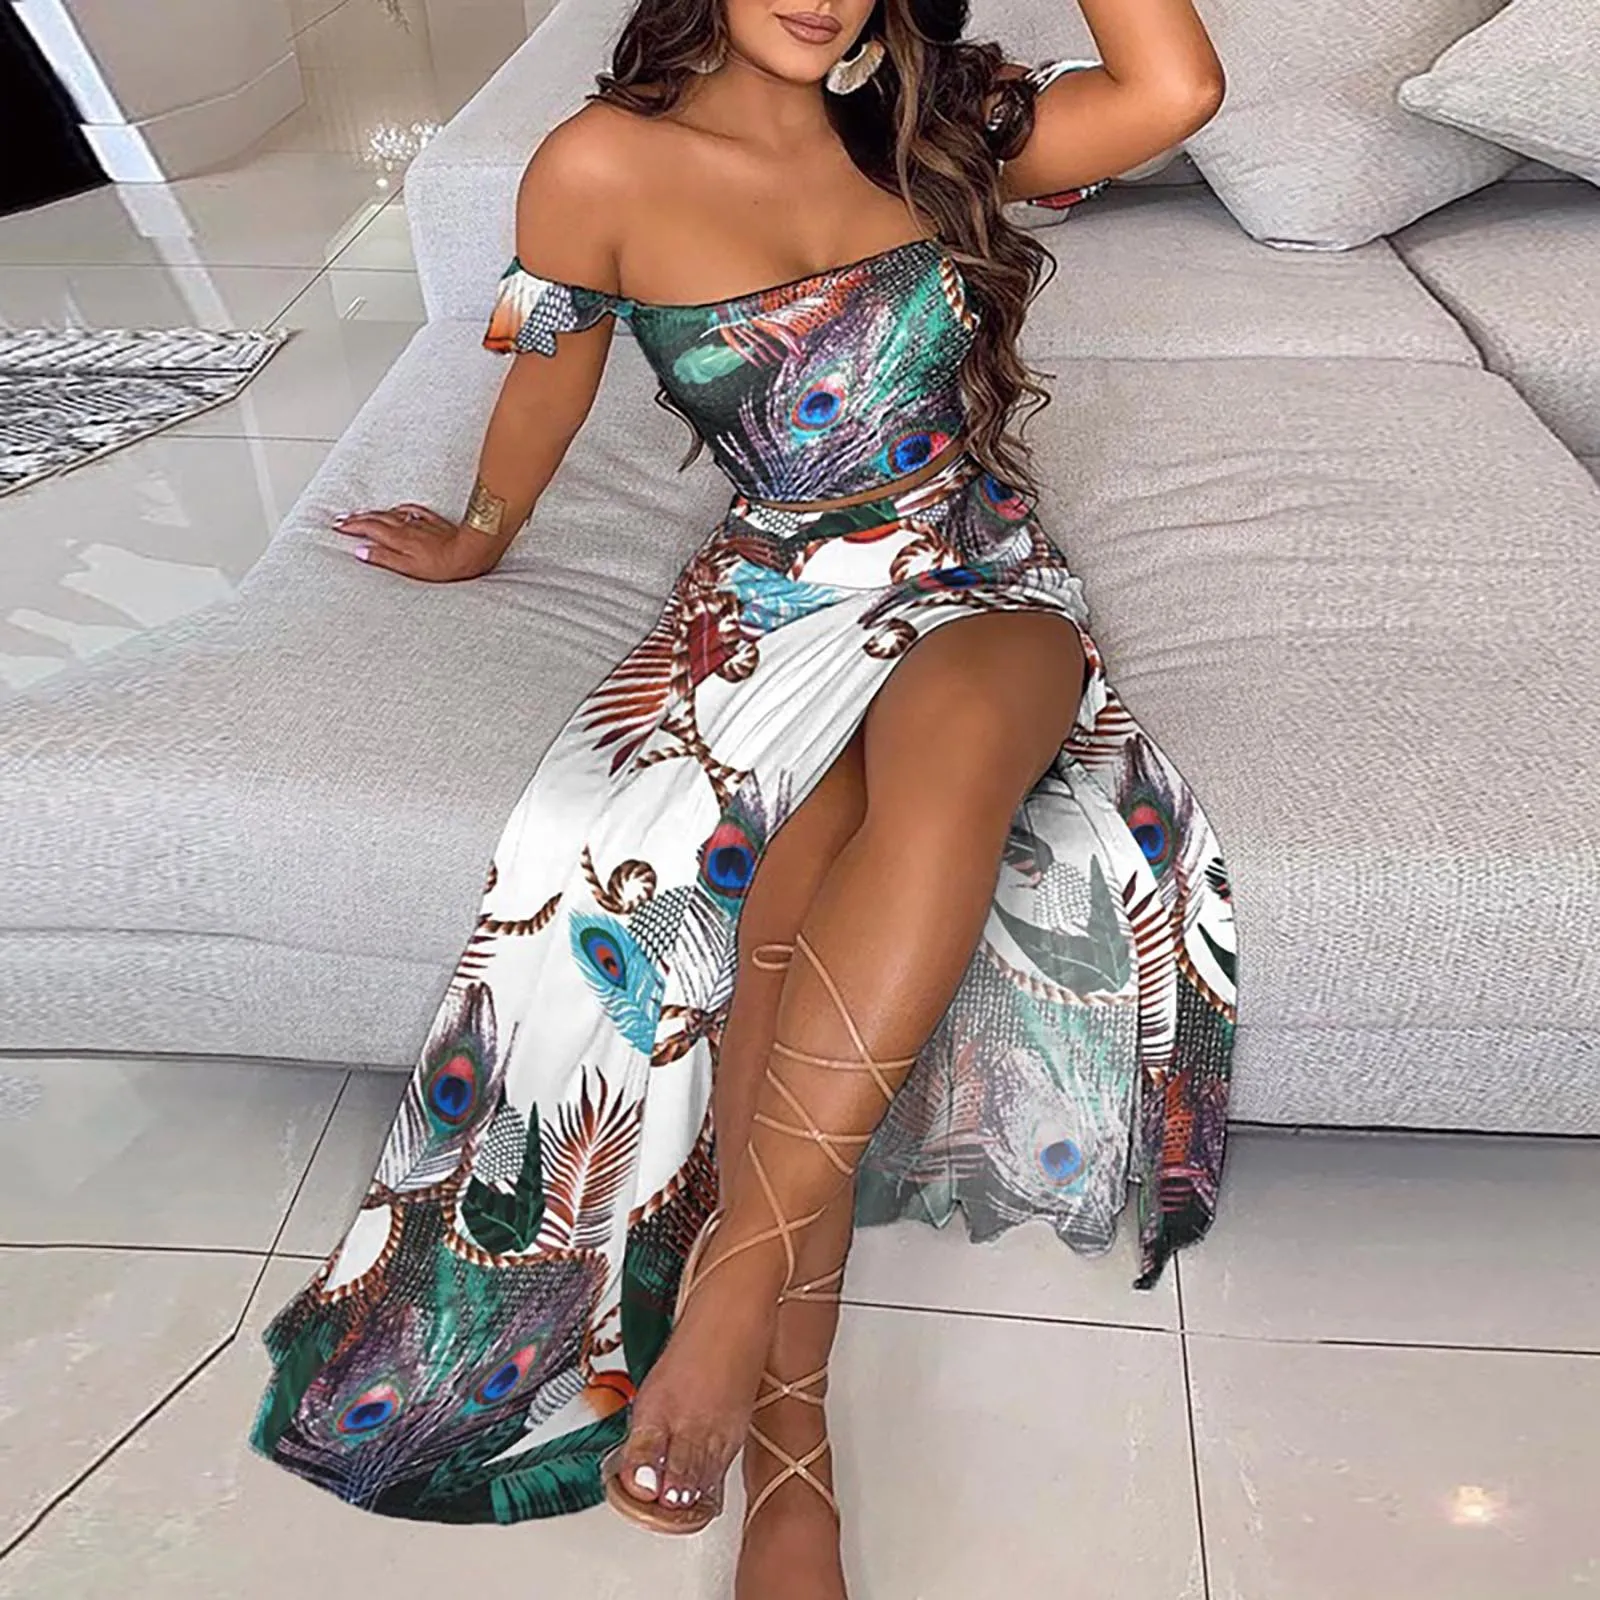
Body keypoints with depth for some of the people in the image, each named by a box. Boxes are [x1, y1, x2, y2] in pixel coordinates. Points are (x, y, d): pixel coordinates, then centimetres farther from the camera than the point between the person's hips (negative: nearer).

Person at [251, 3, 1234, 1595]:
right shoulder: (609, 164, -1)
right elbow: (546, 384, 12)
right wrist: (478, 539, 26)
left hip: (985, 585, 2)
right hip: (774, 601, -1)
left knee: (951, 725, -37)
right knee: (783, 882, -32)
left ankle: (742, 1263, -32)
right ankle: (789, 1462, -24)